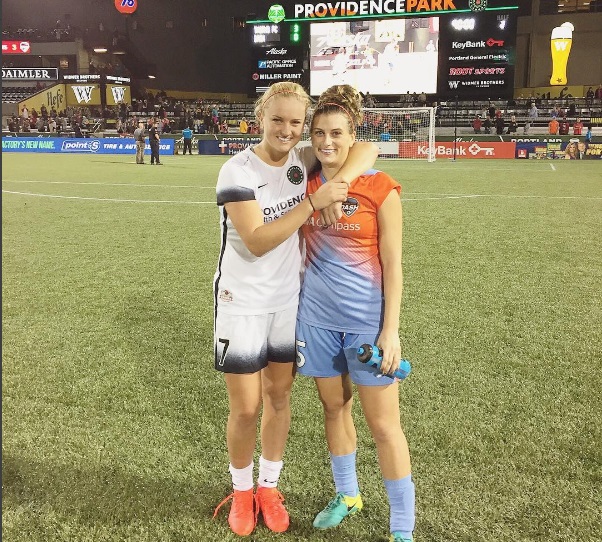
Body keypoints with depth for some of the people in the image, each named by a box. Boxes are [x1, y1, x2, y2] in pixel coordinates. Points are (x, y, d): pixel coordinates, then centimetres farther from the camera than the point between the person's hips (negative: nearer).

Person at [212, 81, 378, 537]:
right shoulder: (237, 171, -16)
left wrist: (338, 185, -25)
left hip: (289, 301, 4)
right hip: (243, 303, -4)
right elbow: (257, 242, -25)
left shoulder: (304, 160, -2)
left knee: (279, 397, 14)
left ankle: (269, 486, 34)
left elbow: (369, 148, -8)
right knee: (246, 408, 4)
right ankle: (242, 491, 30)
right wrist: (313, 202, -29)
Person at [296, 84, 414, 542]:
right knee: (334, 407, 18)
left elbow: (392, 264, -9)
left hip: (367, 320, -4)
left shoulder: (380, 188, -11)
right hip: (317, 317, 5)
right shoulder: (306, 185, 2)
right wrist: (295, 310, 11)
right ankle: (347, 495, 40)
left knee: (384, 425, 3)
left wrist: (391, 330, -12)